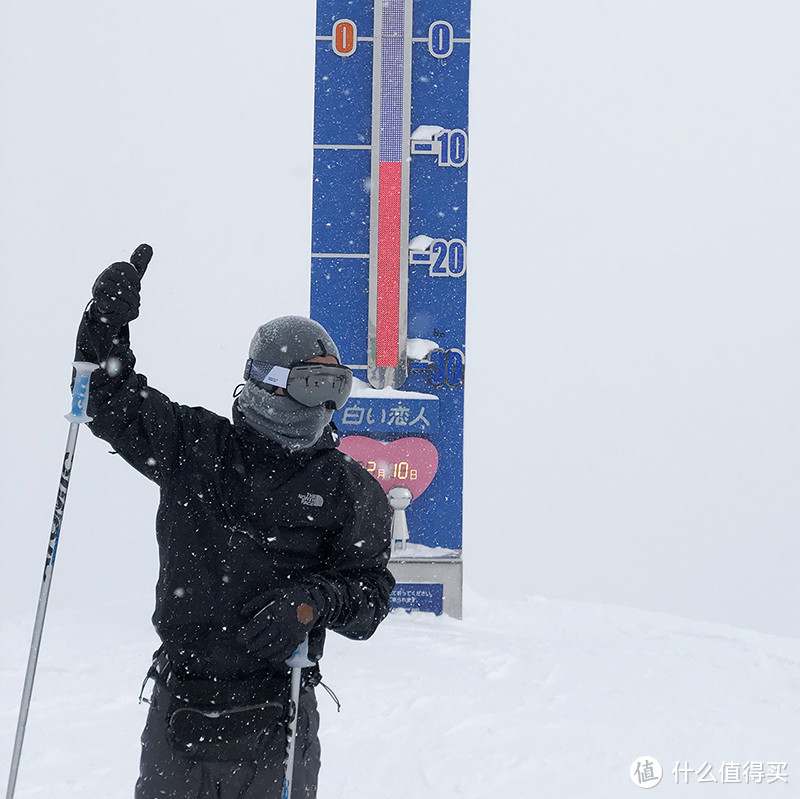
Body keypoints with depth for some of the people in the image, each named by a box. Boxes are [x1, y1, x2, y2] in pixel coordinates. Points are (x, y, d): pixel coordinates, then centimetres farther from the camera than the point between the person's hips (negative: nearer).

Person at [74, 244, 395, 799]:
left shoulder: (350, 491, 3)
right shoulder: (195, 448, 5)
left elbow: (371, 589, 1)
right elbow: (114, 407, 11)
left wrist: (318, 601, -20)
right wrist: (107, 323, -3)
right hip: (178, 710, 1)